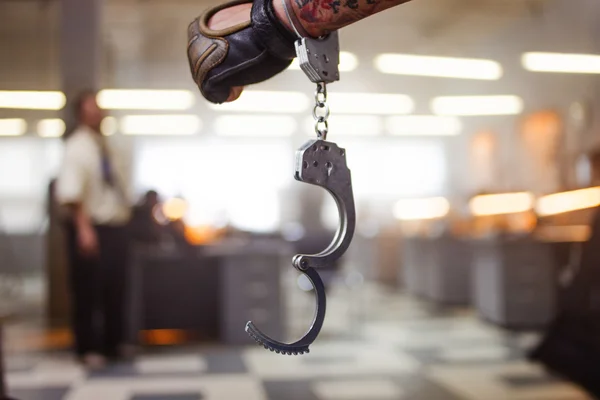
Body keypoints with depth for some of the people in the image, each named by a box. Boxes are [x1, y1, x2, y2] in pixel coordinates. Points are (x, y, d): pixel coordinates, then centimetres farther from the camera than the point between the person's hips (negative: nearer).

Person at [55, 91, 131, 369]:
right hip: (92, 230, -8)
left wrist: (124, 213, 14)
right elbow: (69, 192, -20)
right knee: (88, 292, 1)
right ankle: (88, 349, 14)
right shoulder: (78, 145, -12)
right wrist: (83, 228, -26)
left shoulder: (103, 145, 12)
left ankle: (113, 344, 27)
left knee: (116, 289, 15)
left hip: (115, 227, 8)